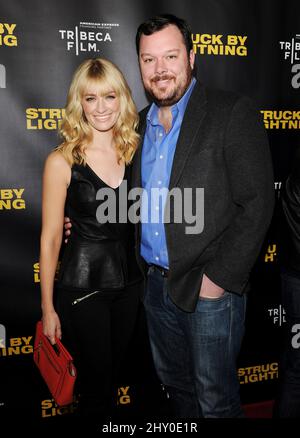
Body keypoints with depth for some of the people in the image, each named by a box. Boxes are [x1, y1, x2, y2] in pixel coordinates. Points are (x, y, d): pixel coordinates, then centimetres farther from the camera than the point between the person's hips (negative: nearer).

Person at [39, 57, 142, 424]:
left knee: (115, 369, 22)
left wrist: (151, 274, 4)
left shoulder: (135, 151, 0)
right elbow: (50, 237, -8)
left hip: (129, 280, 4)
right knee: (96, 381, 11)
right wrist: (48, 307, -6)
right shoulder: (62, 161, -11)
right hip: (81, 286, -4)